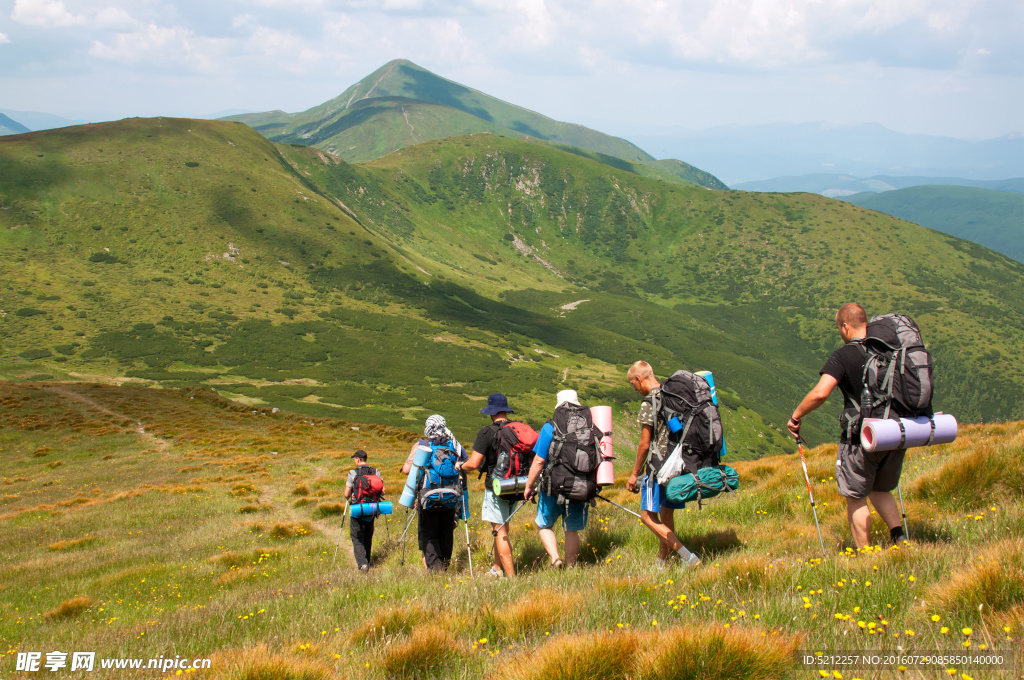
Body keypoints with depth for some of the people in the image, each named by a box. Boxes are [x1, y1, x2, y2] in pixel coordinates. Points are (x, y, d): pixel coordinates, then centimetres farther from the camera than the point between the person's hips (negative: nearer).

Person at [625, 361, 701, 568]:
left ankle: (687, 556, -15)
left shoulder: (649, 403, -13)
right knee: (666, 514, 15)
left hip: (660, 466, -8)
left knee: (648, 516, -3)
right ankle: (662, 563, 22)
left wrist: (634, 474, -2)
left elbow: (644, 444, -12)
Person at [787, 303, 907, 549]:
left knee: (856, 498, 8)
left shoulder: (843, 356, -12)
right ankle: (899, 537, 9)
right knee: (880, 491, 25)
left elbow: (820, 393, -24)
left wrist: (796, 416, -10)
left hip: (862, 438, -6)